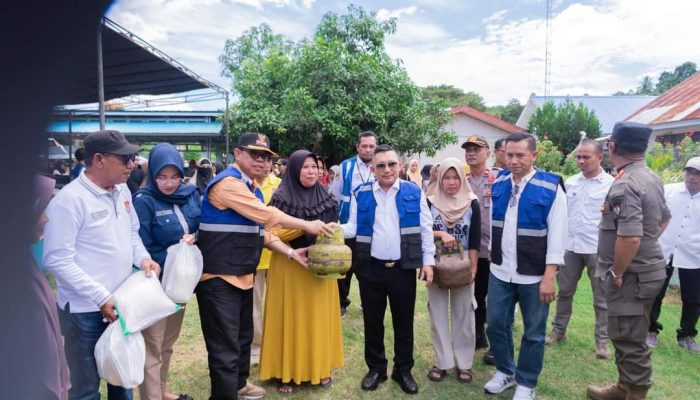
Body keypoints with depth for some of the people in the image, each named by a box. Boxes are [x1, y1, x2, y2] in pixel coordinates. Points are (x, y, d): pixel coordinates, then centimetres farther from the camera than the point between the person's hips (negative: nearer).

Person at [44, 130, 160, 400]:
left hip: (123, 304, 7)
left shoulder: (122, 190, 4)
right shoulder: (69, 200, -18)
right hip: (85, 311, -7)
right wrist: (101, 298, -21)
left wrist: (142, 257, -3)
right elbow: (58, 261, -19)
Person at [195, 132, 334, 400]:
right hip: (219, 278, -10)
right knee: (226, 346, -5)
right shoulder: (228, 183, -17)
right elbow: (266, 215, -22)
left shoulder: (253, 188, 15)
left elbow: (259, 230, 16)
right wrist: (307, 225, -14)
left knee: (243, 336, 24)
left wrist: (290, 252, 5)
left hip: (244, 275, 10)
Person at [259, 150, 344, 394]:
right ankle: (286, 372, 17)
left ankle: (320, 368, 26)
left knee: (320, 316, 10)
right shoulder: (281, 197, -8)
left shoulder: (325, 196, 6)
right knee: (292, 318, 3)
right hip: (291, 266, -4)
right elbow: (272, 233, -13)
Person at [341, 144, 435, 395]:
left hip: (403, 269, 0)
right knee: (372, 322, 12)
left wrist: (428, 261, -2)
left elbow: (426, 229, 2)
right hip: (371, 269, 1)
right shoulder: (360, 194, 2)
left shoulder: (414, 192, 1)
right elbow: (353, 228, -1)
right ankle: (376, 369, 31)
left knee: (403, 323, 11)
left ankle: (403, 370, 29)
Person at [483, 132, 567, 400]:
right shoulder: (498, 183, 3)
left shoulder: (551, 187, -11)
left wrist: (549, 276, -15)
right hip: (499, 271, 4)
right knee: (495, 324, 13)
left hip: (534, 275, -4)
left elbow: (557, 234, -12)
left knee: (533, 333, 10)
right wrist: (494, 257, 11)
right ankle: (505, 371, 36)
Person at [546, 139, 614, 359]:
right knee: (564, 291, 14)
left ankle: (602, 339, 21)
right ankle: (558, 329, 28)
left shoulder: (611, 184, -7)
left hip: (598, 249, -4)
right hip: (570, 246, 4)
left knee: (601, 297, 9)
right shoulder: (570, 182, 6)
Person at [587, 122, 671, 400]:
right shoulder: (651, 178, 10)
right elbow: (664, 219, 24)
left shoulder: (625, 185, -23)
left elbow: (630, 237, -30)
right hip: (646, 268, 10)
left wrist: (617, 273, -17)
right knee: (629, 336, 22)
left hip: (632, 274, -10)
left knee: (629, 340, 2)